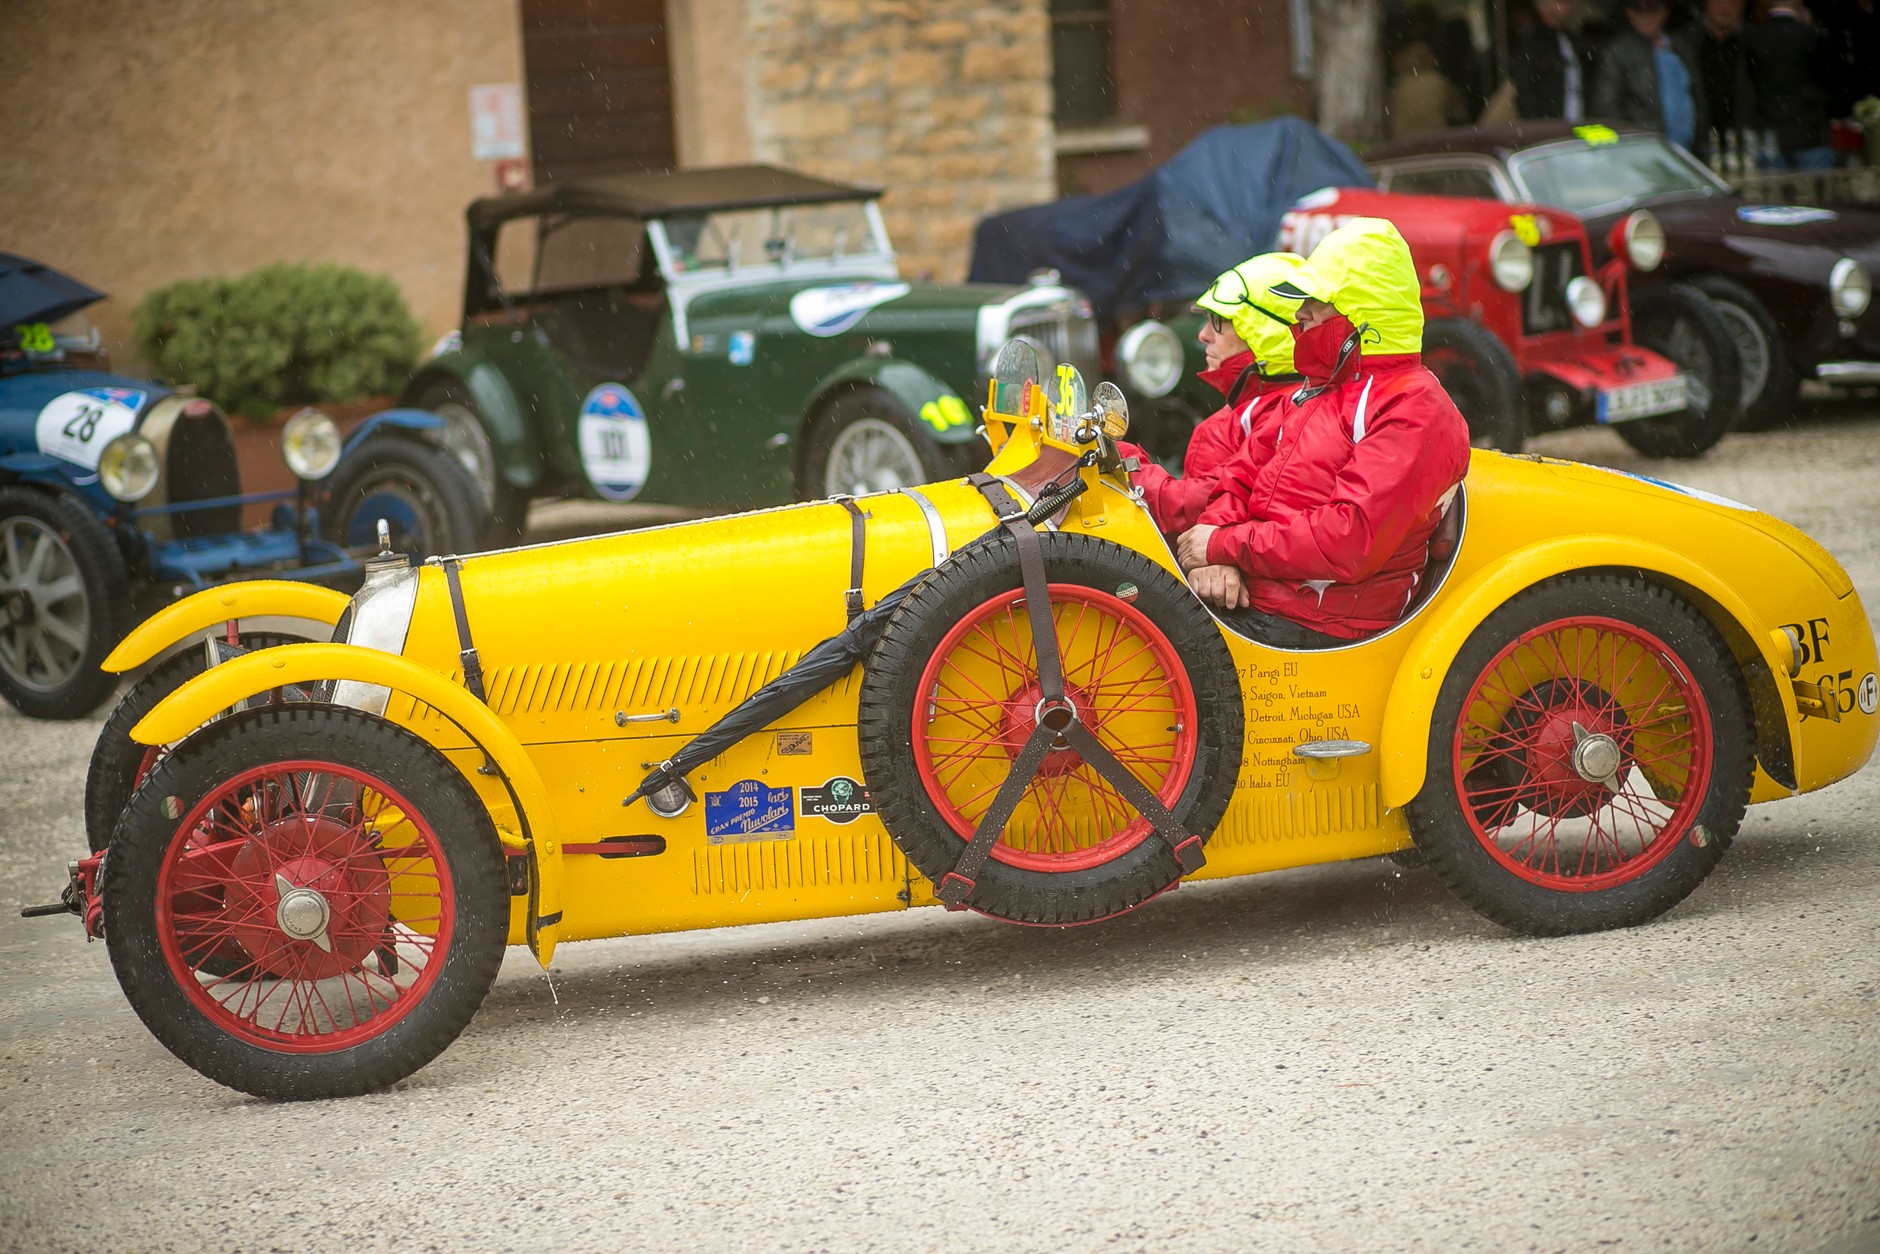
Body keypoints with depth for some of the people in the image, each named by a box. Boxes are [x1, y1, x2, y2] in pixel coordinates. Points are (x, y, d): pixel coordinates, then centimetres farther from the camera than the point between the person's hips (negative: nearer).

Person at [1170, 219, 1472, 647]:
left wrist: (1225, 544, -14)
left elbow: (1351, 540, -22)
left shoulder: (1415, 410, -11)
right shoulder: (1319, 390, 21)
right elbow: (1241, 477, 17)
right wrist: (1212, 556, -6)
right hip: (1249, 592, 9)